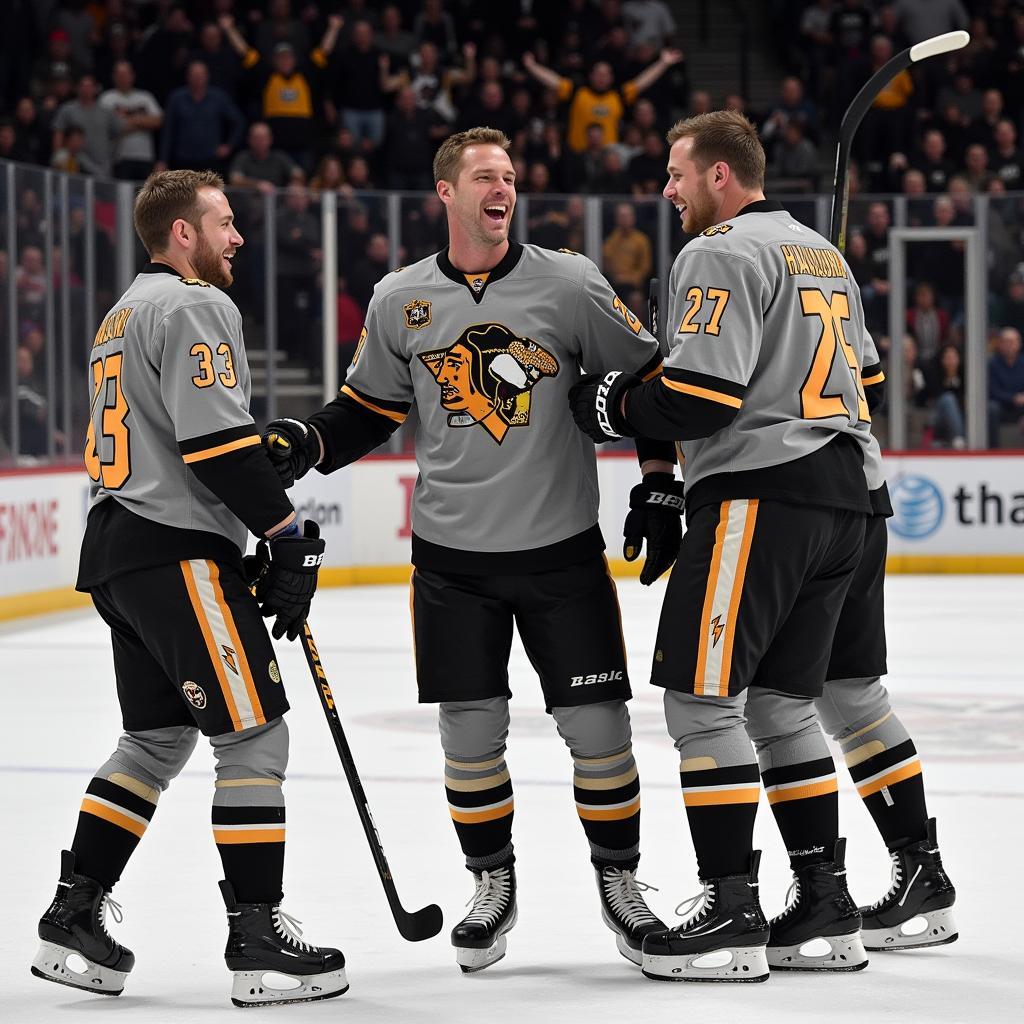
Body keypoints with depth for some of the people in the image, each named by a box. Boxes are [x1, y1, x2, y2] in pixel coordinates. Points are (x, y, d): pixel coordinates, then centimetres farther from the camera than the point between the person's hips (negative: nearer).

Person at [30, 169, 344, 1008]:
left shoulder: (126, 315, 22)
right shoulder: (194, 307, -10)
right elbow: (217, 442, -20)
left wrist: (261, 532, 22)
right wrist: (290, 533, -14)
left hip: (119, 550, 10)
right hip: (179, 552, -10)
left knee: (158, 740, 17)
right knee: (254, 736, -7)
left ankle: (73, 917, 16)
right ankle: (259, 941, -8)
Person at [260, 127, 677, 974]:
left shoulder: (570, 285, -4)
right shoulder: (400, 301, 1)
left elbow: (648, 384, 2)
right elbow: (371, 409, 12)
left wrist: (660, 489, -2)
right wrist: (304, 444, -5)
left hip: (562, 551, -1)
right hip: (452, 555, 1)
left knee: (597, 722, 0)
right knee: (470, 729, 2)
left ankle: (619, 878, 18)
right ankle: (493, 884, 21)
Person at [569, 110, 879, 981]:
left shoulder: (721, 254, -8)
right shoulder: (825, 255, 21)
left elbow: (701, 395, -17)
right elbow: (860, 376, 25)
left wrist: (613, 406, -2)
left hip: (759, 493, -9)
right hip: (841, 500, 9)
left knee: (702, 696, -6)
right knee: (781, 703, 14)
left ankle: (733, 916, -9)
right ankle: (827, 915, 12)